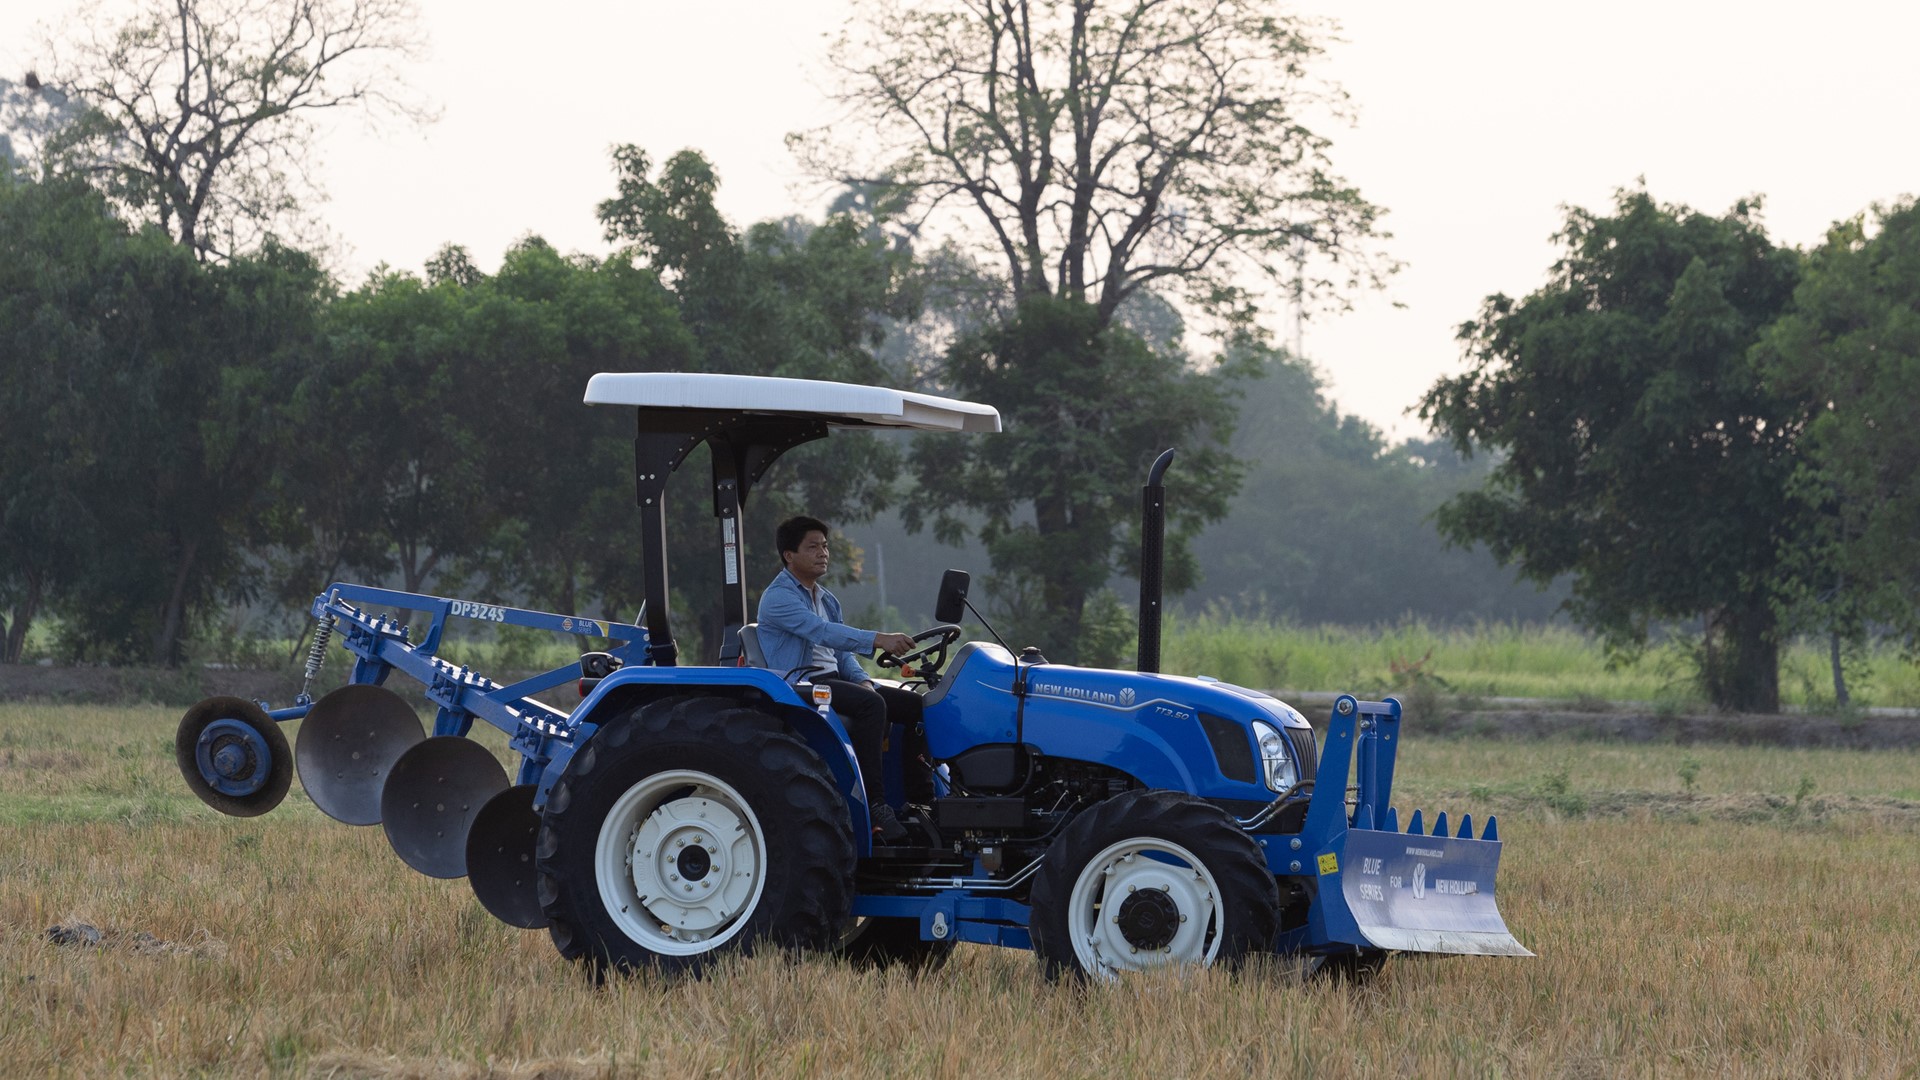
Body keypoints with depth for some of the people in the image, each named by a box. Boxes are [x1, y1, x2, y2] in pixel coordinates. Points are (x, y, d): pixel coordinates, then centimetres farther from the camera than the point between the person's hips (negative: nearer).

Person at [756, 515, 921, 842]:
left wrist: (862, 680, 0)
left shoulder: (827, 600, 22)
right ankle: (875, 805, -35)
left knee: (914, 703, -5)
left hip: (834, 680, 9)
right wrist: (878, 639, -36)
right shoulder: (777, 597, -9)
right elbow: (822, 632, -25)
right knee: (870, 704, -33)